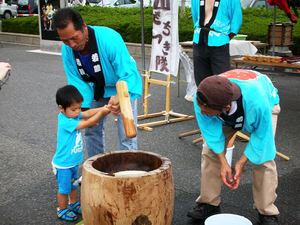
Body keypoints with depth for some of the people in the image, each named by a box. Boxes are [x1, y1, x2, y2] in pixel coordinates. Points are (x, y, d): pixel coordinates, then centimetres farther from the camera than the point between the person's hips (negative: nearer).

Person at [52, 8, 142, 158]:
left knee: (126, 134, -8)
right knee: (92, 130, 12)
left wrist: (119, 98, -55)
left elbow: (128, 74, -38)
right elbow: (77, 82, -18)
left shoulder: (110, 39, -37)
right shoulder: (67, 50, -21)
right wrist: (84, 108, -31)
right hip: (97, 90, 5)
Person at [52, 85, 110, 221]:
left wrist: (104, 108, -25)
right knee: (64, 189, 10)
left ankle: (73, 204, 44)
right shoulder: (65, 122, -31)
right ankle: (62, 210, 28)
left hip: (74, 161, 9)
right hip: (63, 164, -9)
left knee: (74, 185, 25)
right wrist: (102, 112, -31)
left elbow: (87, 113, -12)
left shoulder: (72, 114, -5)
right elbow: (87, 123, -31)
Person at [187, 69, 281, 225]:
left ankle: (267, 212, 2)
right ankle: (209, 203, 7)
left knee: (263, 159, -14)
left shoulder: (258, 102, -48)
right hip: (226, 117, 3)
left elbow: (261, 135, -29)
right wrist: (223, 162, -28)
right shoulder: (202, 100, -40)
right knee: (210, 152, -8)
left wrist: (241, 162, -24)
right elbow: (212, 133, -24)